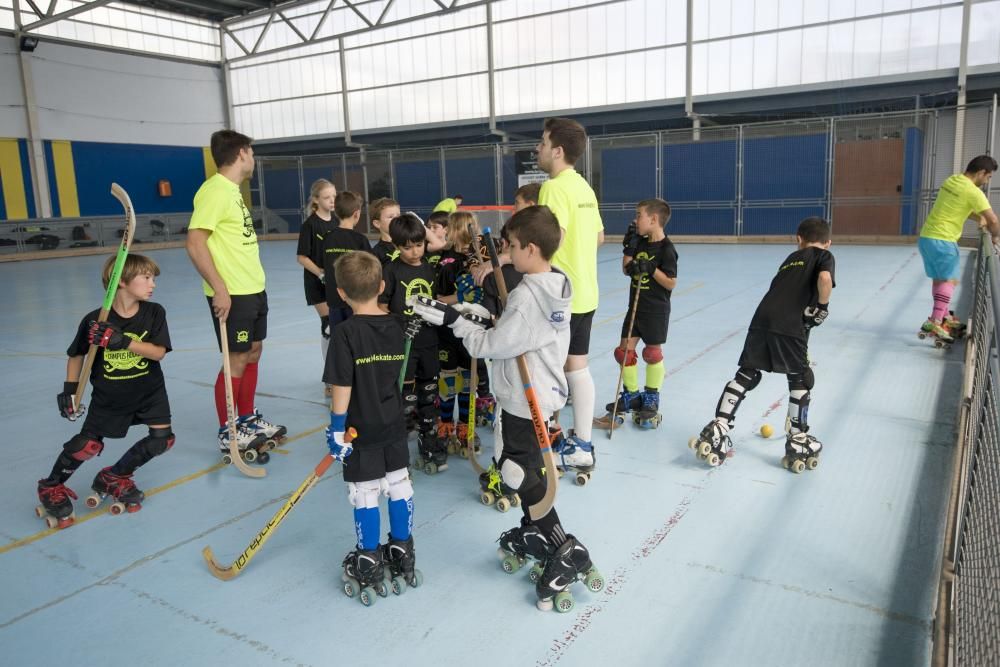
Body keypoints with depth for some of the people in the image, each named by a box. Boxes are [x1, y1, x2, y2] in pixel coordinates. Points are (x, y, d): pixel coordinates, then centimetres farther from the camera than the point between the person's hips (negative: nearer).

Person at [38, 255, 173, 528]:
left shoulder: (155, 313, -11)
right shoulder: (94, 320, -14)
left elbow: (158, 352, -20)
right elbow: (77, 354, 1)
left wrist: (122, 341, -31)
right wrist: (70, 389, -2)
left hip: (148, 390, 3)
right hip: (108, 395, -2)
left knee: (163, 438, -6)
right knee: (88, 445, -8)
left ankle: (114, 477, 17)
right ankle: (51, 487, 21)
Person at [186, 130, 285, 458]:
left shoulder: (232, 190, 13)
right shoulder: (215, 190, -15)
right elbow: (195, 243, -21)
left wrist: (254, 283, 18)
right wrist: (219, 289, -22)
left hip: (253, 289, 9)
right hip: (231, 294, -9)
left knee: (253, 352, 16)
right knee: (237, 360, -1)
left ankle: (248, 419, 30)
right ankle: (227, 432, 13)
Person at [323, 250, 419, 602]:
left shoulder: (345, 332, -18)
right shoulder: (395, 328, -2)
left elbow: (342, 386, -19)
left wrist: (337, 428, -12)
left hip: (361, 430, -5)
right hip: (394, 426, 5)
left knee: (365, 495, 7)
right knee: (399, 486, 14)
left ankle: (370, 564, 19)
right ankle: (403, 552, 27)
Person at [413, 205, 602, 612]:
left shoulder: (525, 295, -24)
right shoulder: (557, 285, 3)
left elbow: (492, 346, -20)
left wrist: (453, 320, -14)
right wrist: (488, 316, 4)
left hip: (523, 399, -9)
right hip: (545, 391, 9)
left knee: (519, 473, 1)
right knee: (531, 466, 22)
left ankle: (566, 551, 7)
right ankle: (533, 534, 38)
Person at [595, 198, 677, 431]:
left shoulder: (666, 249, -14)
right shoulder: (640, 242, 7)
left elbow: (671, 283, -15)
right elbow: (626, 269, 9)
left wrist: (652, 269, -25)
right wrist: (628, 247, -1)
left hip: (656, 310, -7)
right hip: (636, 307, 7)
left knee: (652, 352, 3)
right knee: (625, 349, 6)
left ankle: (651, 397, 19)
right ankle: (631, 395, 19)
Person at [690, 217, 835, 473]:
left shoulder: (792, 257, 30)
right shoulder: (824, 256, 12)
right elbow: (825, 279, -11)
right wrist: (821, 307, 3)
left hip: (762, 320, 5)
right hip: (791, 326, -5)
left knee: (746, 375, 13)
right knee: (801, 380, 13)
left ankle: (717, 432, 6)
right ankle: (798, 442, 17)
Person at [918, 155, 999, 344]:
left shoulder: (951, 180, 10)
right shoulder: (973, 192, -13)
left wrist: (979, 218, 14)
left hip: (926, 236, 9)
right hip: (943, 241, -9)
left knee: (939, 278, 16)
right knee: (950, 280, -8)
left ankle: (944, 317, 27)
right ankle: (934, 323, -19)